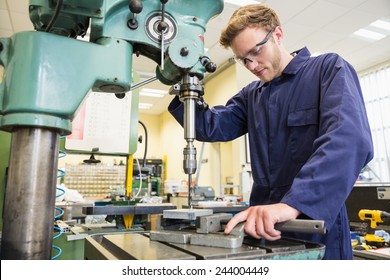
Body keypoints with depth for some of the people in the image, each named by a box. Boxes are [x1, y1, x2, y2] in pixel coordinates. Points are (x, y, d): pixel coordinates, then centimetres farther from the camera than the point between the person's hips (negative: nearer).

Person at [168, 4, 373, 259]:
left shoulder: (329, 68, -5)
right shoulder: (250, 96, 13)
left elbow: (350, 138, -23)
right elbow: (211, 128, 1)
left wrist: (293, 203, -35)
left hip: (317, 231, -5)